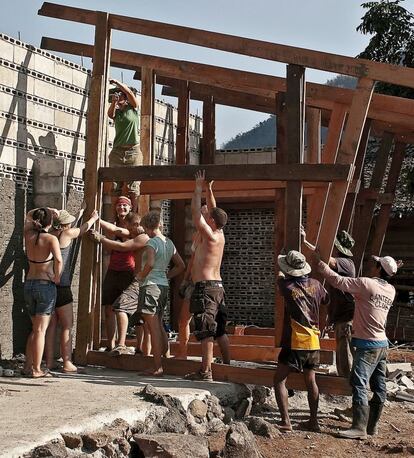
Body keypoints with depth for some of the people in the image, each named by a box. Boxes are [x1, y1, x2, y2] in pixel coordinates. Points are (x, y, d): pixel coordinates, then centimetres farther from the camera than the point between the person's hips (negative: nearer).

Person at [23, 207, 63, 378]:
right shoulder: (51, 239, -10)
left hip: (29, 284, 6)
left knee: (35, 328, 18)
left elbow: (28, 215, 26)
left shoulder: (29, 235, 5)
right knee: (41, 330, -2)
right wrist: (57, 277, -13)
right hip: (45, 285, -6)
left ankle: (28, 365, 18)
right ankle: (36, 370, -2)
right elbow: (58, 259, -27)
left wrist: (46, 210, 23)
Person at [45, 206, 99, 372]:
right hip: (61, 287, -7)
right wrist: (93, 218, 28)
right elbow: (83, 229, 9)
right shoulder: (67, 233, -9)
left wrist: (79, 215, 36)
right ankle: (67, 363, -2)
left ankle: (49, 361, 14)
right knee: (67, 326, -1)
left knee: (52, 324, 11)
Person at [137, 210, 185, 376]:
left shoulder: (152, 242, -11)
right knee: (159, 325, 19)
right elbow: (181, 266, 18)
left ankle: (157, 367, -5)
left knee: (153, 327, -6)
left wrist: (141, 275, -11)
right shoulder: (169, 243, 13)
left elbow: (150, 263, -27)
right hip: (164, 286, 8)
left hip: (150, 285, -8)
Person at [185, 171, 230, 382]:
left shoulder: (210, 236, -13)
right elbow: (215, 212, 22)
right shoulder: (219, 235, 9)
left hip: (205, 287, -9)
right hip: (217, 286, 9)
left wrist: (199, 188, -7)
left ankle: (205, 371, -8)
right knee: (219, 330, 15)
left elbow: (196, 212, -15)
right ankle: (227, 365, 20)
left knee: (206, 332, -9)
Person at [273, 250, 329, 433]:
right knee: (311, 381, 17)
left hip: (295, 342, -5)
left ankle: (285, 422, -5)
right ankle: (313, 421, 19)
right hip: (313, 342, 5)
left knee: (279, 380, 1)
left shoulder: (288, 286, -11)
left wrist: (281, 273, 35)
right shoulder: (315, 285, 0)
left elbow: (280, 276, 14)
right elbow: (326, 300, 21)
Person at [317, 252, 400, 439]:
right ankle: (372, 426, 21)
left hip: (367, 345, -8)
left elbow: (337, 281, -15)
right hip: (382, 344, 8)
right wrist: (390, 272, 31)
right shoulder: (391, 290, 7)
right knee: (379, 387, 11)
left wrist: (320, 263, -7)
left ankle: (359, 427, -16)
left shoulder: (366, 283, -14)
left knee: (359, 384, -11)